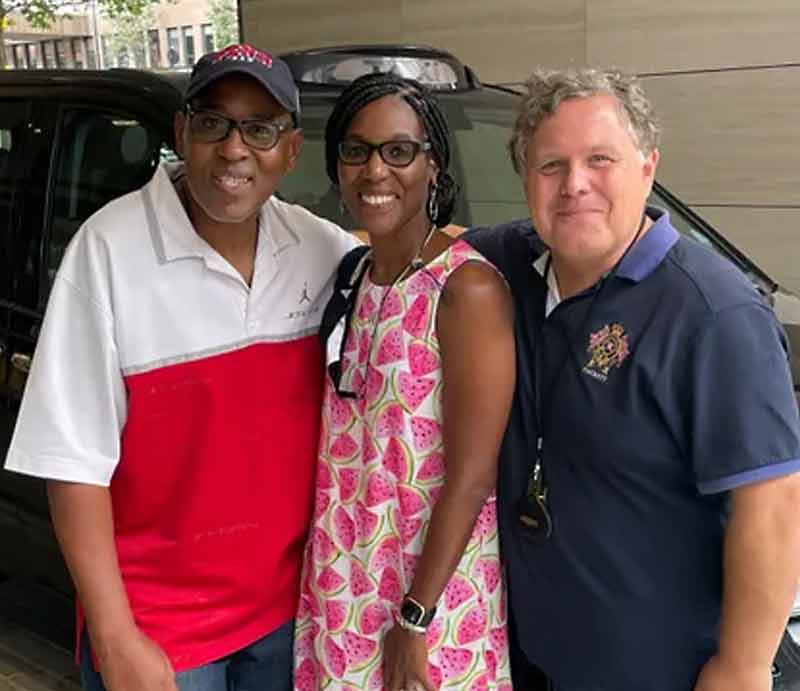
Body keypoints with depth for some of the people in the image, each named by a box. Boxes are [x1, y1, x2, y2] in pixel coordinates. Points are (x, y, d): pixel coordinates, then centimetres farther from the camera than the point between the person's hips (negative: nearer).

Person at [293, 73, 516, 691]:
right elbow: (341, 444, 9)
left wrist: (415, 618, -17)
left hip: (434, 593, -6)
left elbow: (471, 476, -19)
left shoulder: (467, 287, -18)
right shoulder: (354, 277, 3)